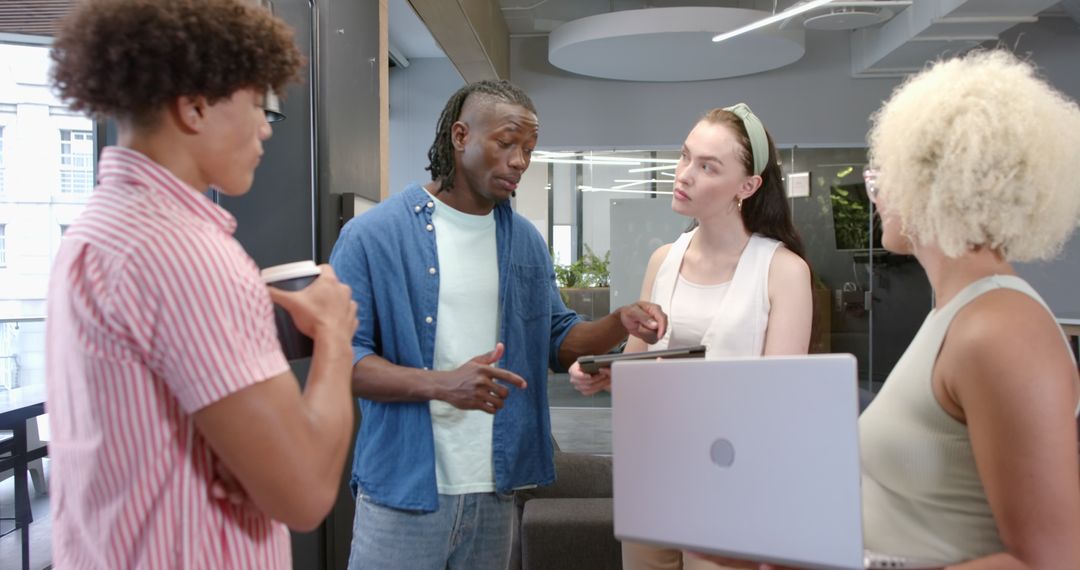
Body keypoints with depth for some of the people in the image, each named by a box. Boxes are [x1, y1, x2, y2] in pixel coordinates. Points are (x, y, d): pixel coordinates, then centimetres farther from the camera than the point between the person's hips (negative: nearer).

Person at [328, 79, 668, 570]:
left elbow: (557, 340, 13)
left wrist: (621, 323, -7)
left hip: (494, 489, 5)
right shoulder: (372, 235, -8)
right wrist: (441, 384, -24)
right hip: (403, 491, -4)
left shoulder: (526, 240, 7)